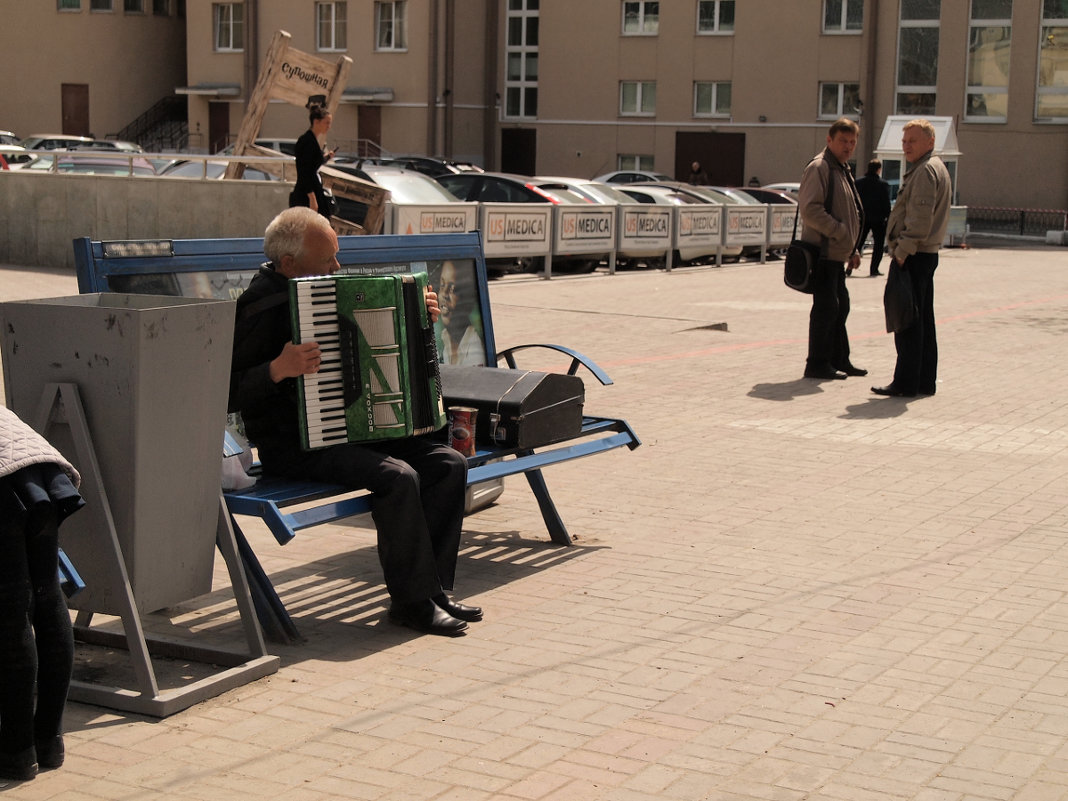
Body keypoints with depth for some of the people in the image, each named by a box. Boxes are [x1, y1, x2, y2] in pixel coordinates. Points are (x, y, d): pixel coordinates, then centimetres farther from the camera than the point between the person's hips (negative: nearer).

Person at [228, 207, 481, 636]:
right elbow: (226, 393, -21)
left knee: (449, 463, -5)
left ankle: (432, 588, -3)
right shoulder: (263, 307, -15)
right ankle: (411, 600, -16)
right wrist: (279, 370, -34)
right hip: (292, 446, -9)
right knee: (398, 475, -29)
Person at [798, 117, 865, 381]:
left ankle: (839, 360, 24)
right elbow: (809, 210, -22)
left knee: (840, 306, 15)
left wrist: (853, 249, 21)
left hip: (837, 253, 10)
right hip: (823, 252, -10)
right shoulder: (819, 168, -12)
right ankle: (817, 364, -3)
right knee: (826, 306, -9)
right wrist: (840, 231, -19)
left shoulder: (842, 170, 20)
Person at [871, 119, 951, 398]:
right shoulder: (936, 169, 19)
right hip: (928, 254, 11)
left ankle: (906, 382, -6)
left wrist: (901, 252, -20)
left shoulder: (925, 171, -14)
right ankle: (926, 380, 17)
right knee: (923, 320, 12)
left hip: (913, 257, -11)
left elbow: (920, 218, -23)